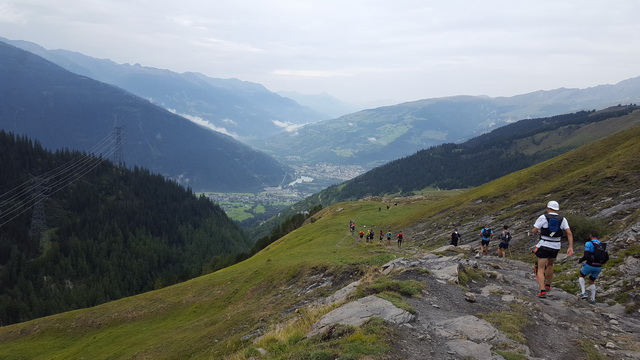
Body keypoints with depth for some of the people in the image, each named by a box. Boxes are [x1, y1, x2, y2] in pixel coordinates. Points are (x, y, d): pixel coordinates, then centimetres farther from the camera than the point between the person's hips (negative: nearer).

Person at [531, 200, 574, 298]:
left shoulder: (543, 217, -8)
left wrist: (537, 231, 15)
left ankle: (542, 291, -14)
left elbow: (534, 231, -8)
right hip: (556, 247, 4)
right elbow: (569, 233, -7)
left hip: (544, 246, -4)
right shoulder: (562, 219, 3)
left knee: (540, 269, 0)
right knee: (550, 265, 29)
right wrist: (570, 247, -7)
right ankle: (548, 286, 37)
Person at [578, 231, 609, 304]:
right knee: (592, 282, 23)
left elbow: (586, 256, -18)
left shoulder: (589, 243, -10)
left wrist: (580, 260, 1)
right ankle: (593, 299, 18)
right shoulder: (603, 245, 9)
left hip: (589, 265, -5)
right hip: (598, 267, 5)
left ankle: (584, 293, 4)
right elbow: (607, 258, 9)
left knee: (581, 276, 20)